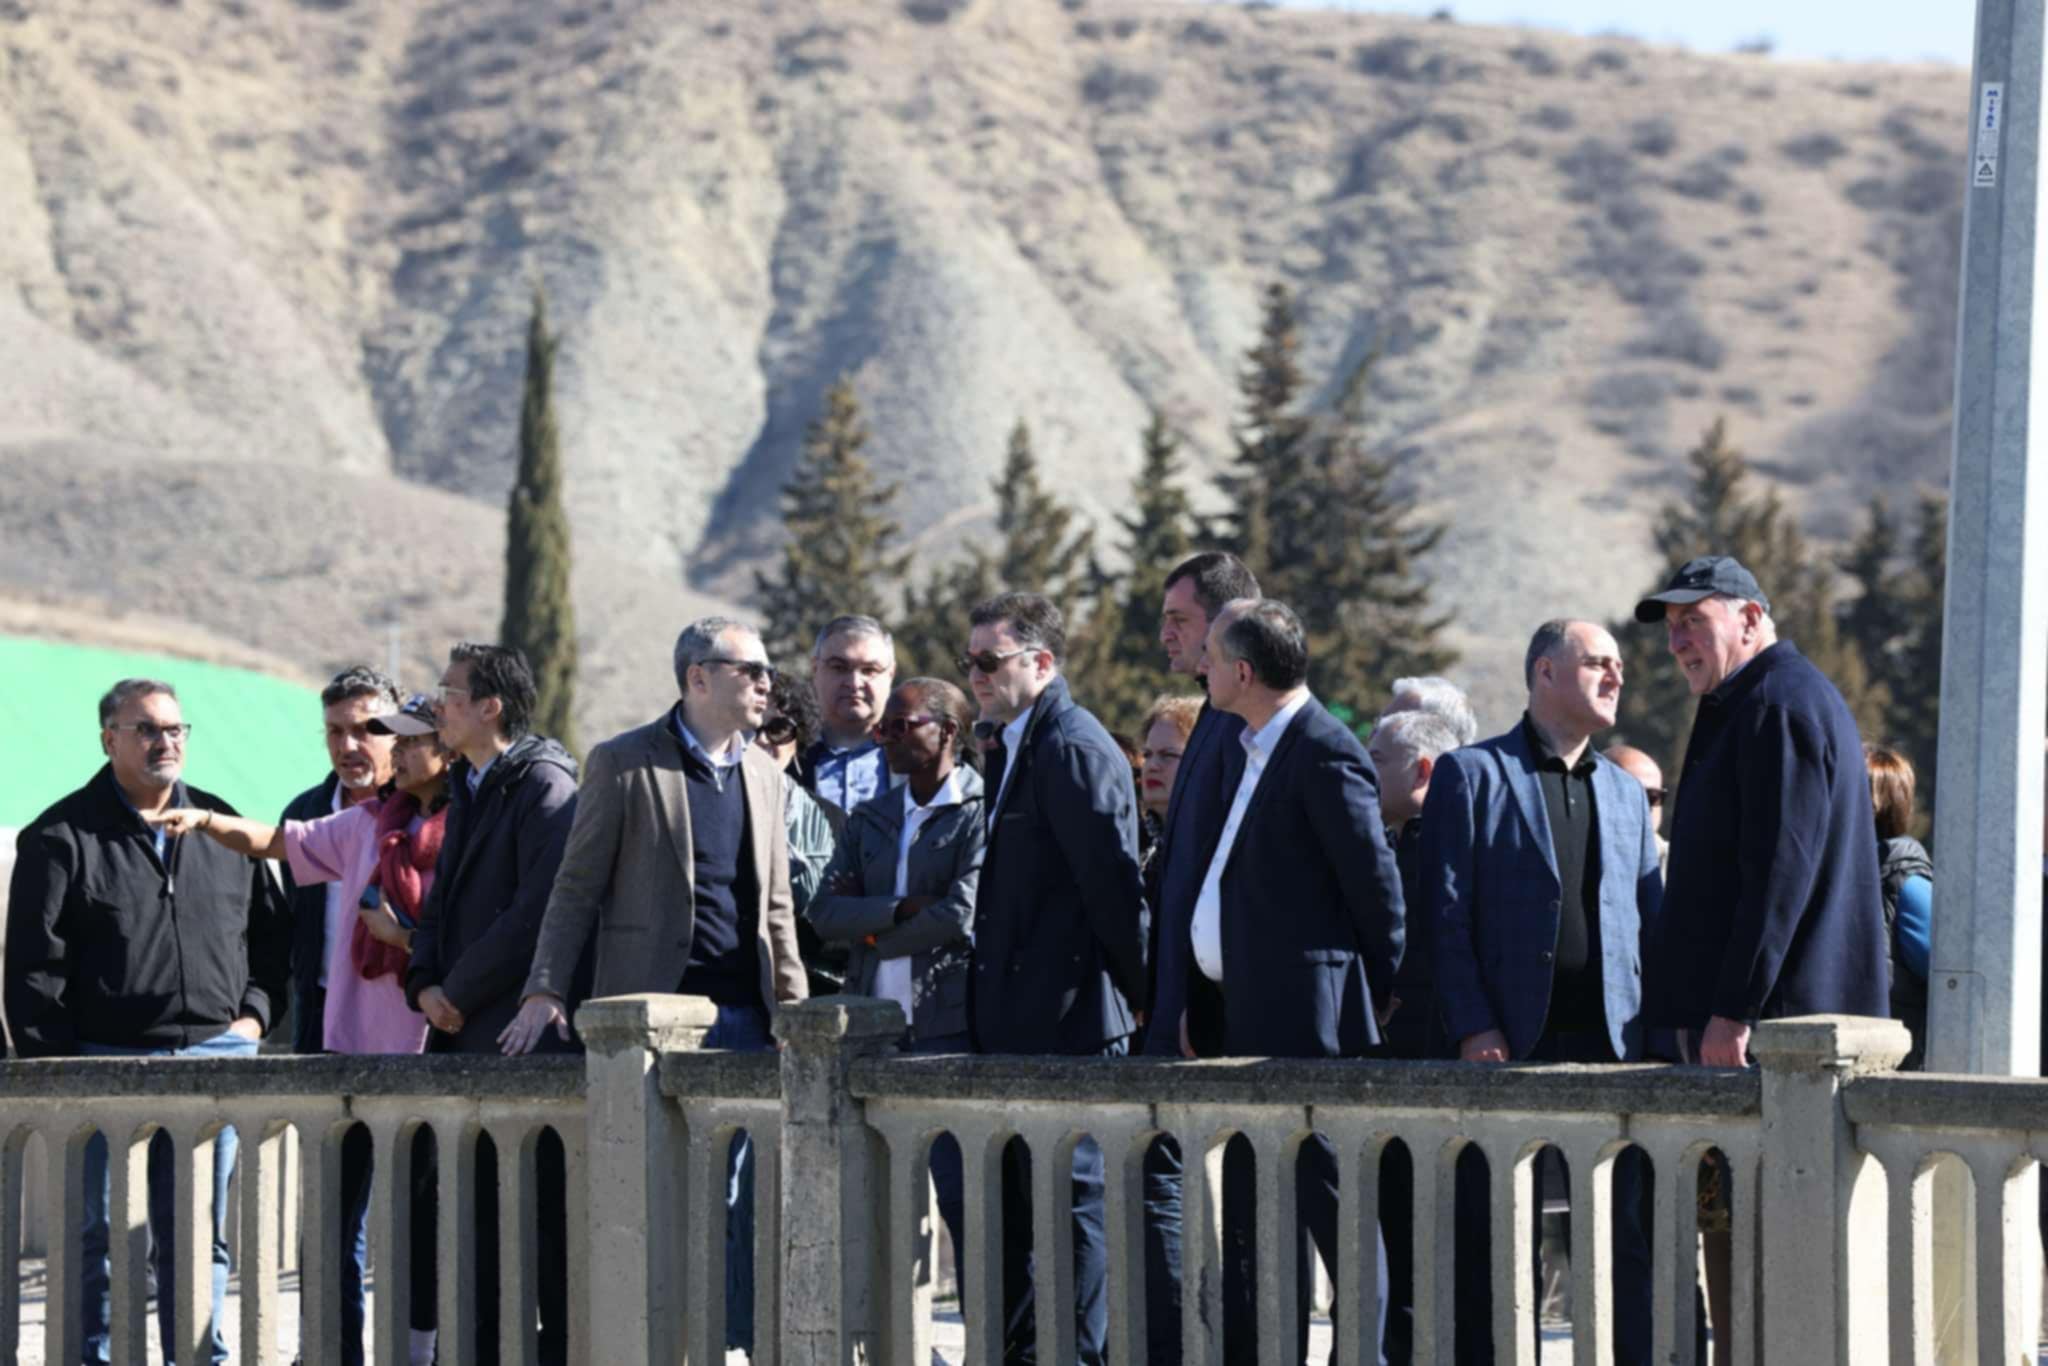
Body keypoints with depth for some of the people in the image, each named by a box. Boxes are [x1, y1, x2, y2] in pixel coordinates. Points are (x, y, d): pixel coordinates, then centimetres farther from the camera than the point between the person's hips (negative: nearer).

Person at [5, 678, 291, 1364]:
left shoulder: (223, 830, 13)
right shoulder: (62, 837, 0)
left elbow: (272, 934, 20)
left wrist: (255, 1012, 6)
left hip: (215, 1056, 4)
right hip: (106, 1062, -3)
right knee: (101, 1235, -1)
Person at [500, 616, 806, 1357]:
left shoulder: (761, 773, 14)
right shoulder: (624, 764, -2)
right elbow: (577, 888, -2)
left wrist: (793, 1012, 10)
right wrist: (545, 991, -10)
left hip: (743, 1018, 5)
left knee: (742, 1201, 3)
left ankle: (743, 1345, 7)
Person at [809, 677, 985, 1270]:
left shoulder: (982, 812, -3)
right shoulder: (871, 819, 18)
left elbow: (962, 916, -12)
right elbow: (826, 911, 6)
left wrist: (875, 936, -1)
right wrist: (900, 909, -9)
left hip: (950, 1026, -6)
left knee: (962, 1197, -6)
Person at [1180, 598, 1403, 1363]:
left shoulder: (1325, 755, -14)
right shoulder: (1255, 751, 15)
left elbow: (1378, 885, -14)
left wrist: (1371, 998, -5)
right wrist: (1201, 1004, 16)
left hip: (1304, 1022, -10)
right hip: (1246, 1024, 10)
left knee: (1332, 1201, -7)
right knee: (1251, 1213, 13)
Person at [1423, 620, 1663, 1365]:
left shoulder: (1625, 793, 19)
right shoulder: (1471, 774, 3)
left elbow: (1651, 918, 17)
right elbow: (1446, 913, -4)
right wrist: (1472, 1028, -13)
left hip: (1611, 1044, 4)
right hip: (1508, 1044, -4)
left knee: (1631, 1236, 2)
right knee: (1490, 1240, 1)